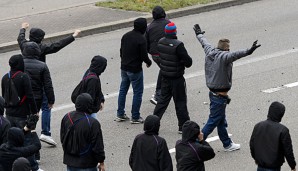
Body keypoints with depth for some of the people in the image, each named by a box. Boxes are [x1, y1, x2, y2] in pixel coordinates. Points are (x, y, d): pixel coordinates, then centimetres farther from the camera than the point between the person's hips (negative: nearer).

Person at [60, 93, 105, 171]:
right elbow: (98, 146, -15)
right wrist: (101, 162, -3)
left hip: (70, 161, 6)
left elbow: (62, 138, 11)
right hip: (86, 165, -6)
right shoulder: (93, 123, -22)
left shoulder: (67, 117, -1)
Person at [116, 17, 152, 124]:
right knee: (138, 92, 3)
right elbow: (144, 55, -18)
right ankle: (135, 117, 6)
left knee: (123, 90, 16)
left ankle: (120, 114, 22)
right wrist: (149, 62, 3)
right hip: (135, 70, -7)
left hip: (124, 68, 7)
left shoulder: (125, 36, 4)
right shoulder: (141, 39, -19)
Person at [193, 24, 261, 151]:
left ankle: (227, 144, 31)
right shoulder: (224, 57, -22)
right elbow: (235, 55, -44)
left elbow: (204, 43, 23)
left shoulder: (210, 52, 2)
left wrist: (199, 34, 43)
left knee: (221, 121, 19)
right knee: (213, 121, -1)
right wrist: (248, 51, -59)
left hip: (212, 92, 10)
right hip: (220, 96, -10)